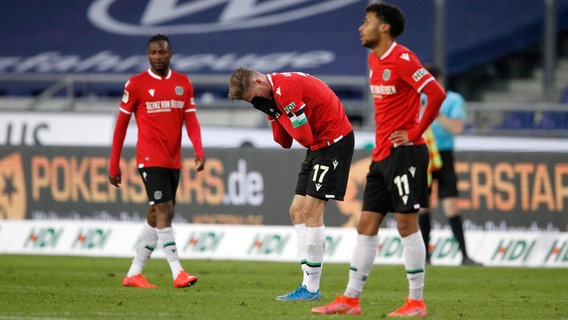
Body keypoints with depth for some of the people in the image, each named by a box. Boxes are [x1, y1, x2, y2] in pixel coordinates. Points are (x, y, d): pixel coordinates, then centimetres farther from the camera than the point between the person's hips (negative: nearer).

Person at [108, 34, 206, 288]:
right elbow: (121, 124, 2)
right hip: (150, 160, -5)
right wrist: (114, 165, 1)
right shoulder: (136, 84, -2)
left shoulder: (183, 84, 10)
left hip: (174, 161, 5)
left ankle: (134, 274, 18)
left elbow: (191, 121, 5)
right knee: (164, 211, -15)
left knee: (156, 217, 9)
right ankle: (177, 273, -19)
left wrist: (199, 151, -13)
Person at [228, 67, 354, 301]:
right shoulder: (270, 96, 10)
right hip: (319, 144, 10)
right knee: (297, 211, 7)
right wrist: (272, 112, -7)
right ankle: (309, 284, 5)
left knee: (311, 210, -13)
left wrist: (278, 113, -12)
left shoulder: (285, 88, -22)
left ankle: (311, 288, -11)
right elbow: (283, 141, 8)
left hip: (334, 139, -10)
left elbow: (304, 137, -23)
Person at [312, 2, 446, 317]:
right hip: (381, 155, 9)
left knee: (406, 224, -6)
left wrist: (416, 131, -16)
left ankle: (416, 302, 0)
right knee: (366, 226, 8)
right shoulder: (374, 59, 14)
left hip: (404, 152, -9)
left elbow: (436, 93, -23)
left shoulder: (401, 59, -14)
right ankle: (350, 299, 11)